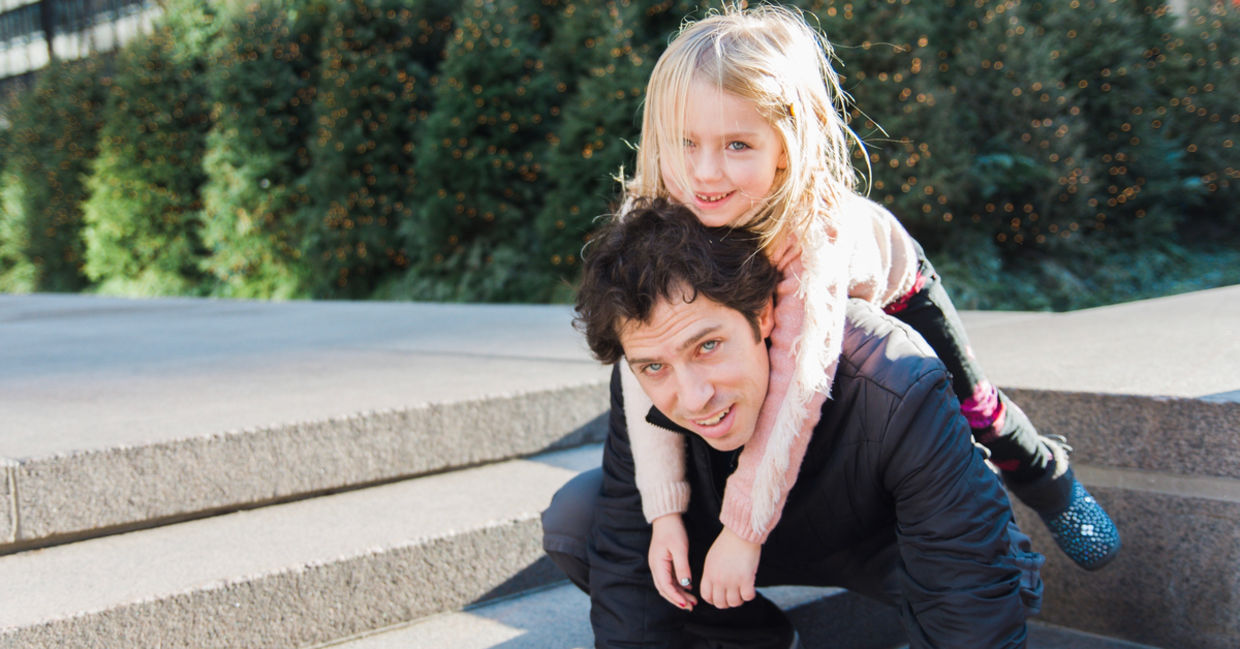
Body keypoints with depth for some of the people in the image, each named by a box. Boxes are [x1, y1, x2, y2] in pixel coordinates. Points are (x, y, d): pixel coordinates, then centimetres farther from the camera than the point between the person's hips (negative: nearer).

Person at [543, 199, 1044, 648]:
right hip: (734, 533, 4)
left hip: (876, 548, -4)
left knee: (1001, 576, -37)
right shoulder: (642, 394, -28)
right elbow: (627, 571, -20)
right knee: (573, 520, -18)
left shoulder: (897, 395, -40)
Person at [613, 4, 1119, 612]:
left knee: (967, 403, 12)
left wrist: (744, 530, -52)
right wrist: (664, 511, -42)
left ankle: (1046, 478, 45)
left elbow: (797, 384, -52)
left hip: (886, 286, -3)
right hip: (748, 313, 3)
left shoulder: (813, 228, -49)